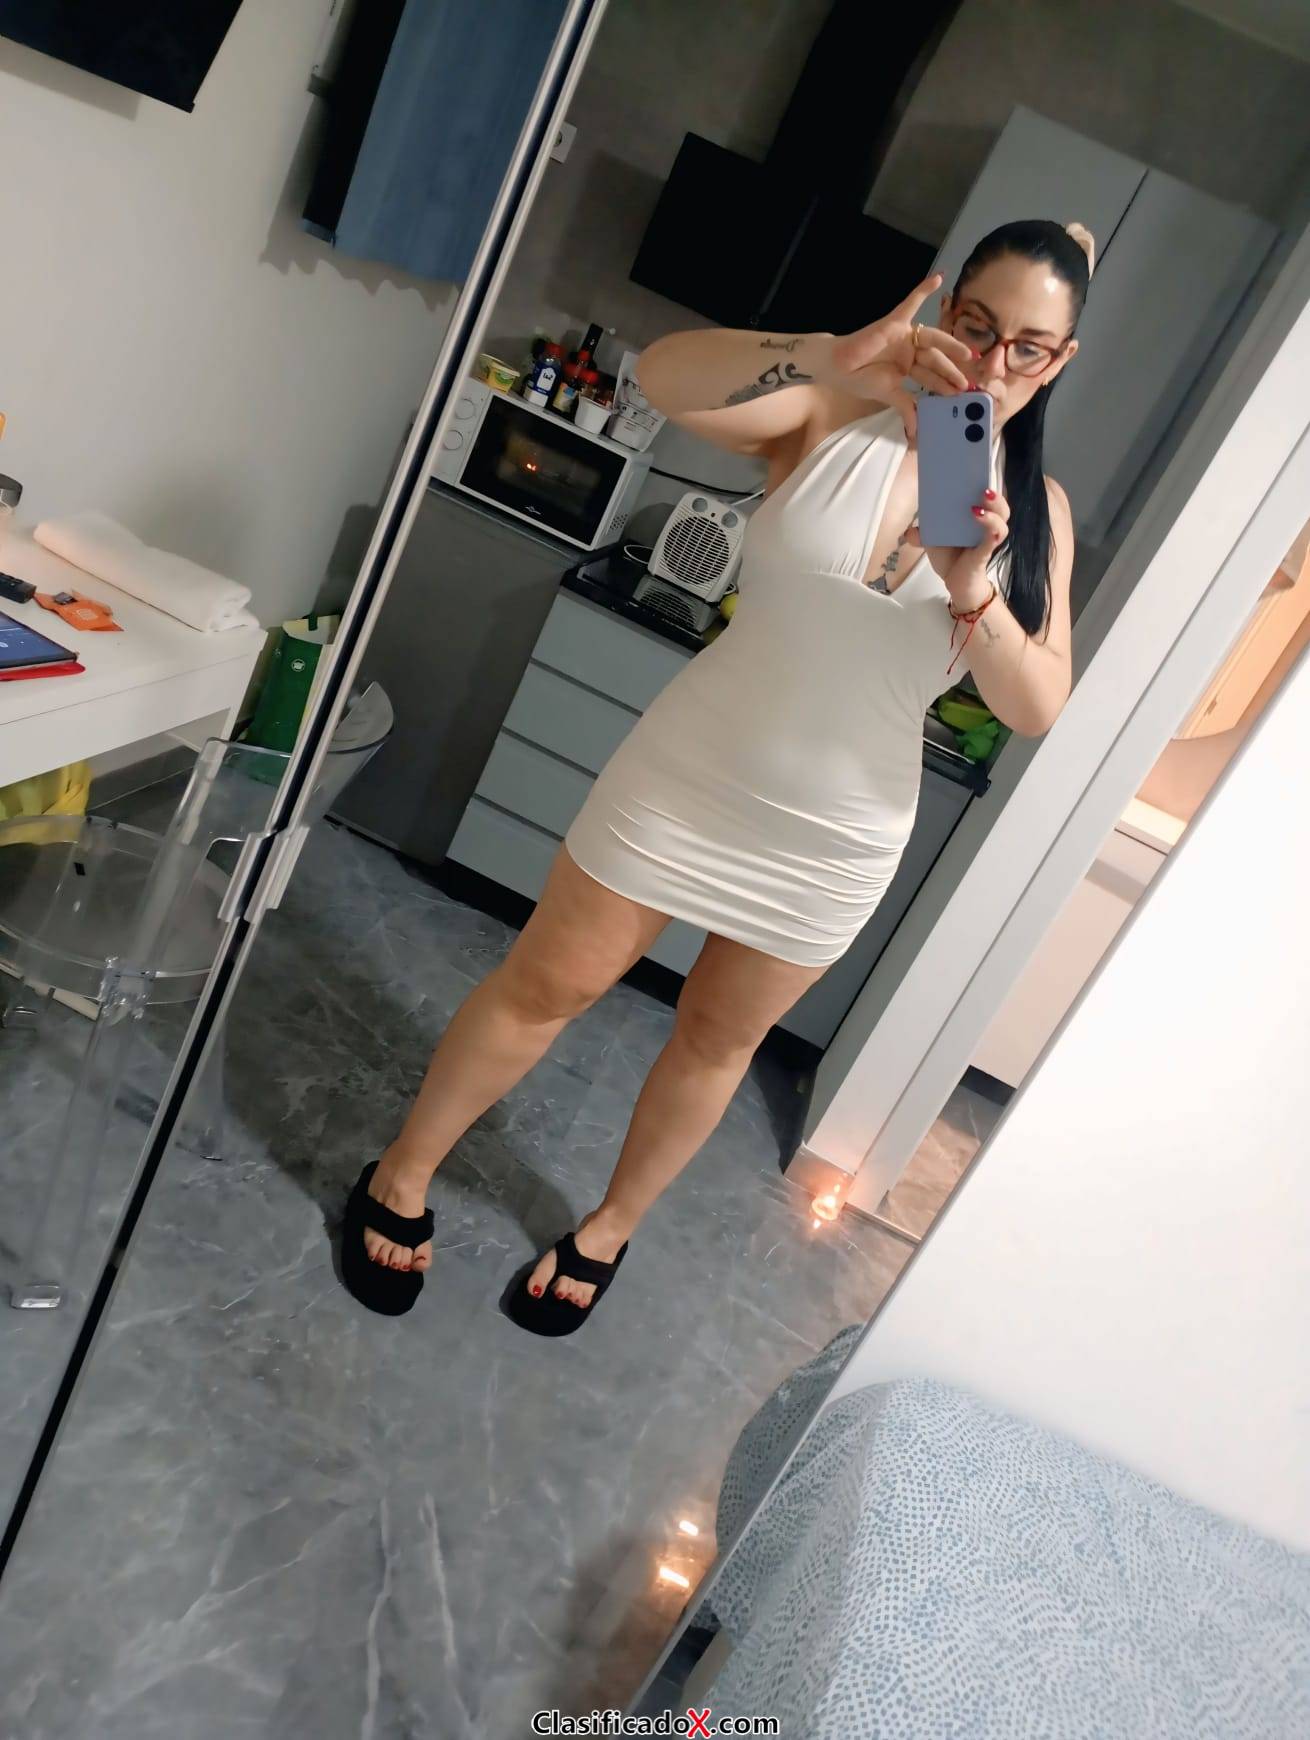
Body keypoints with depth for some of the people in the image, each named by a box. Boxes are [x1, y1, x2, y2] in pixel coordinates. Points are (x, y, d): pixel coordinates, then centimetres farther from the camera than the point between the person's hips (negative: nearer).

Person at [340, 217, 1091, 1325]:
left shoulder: (1038, 512, -1)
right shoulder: (835, 414, -8)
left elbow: (1038, 710, -9)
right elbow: (665, 376, -25)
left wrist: (973, 587, -26)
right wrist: (830, 355, -41)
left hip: (834, 841, 3)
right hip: (687, 776, -2)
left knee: (718, 1038, 17)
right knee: (545, 987, 9)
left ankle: (609, 1228, 44)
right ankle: (402, 1177, 34)